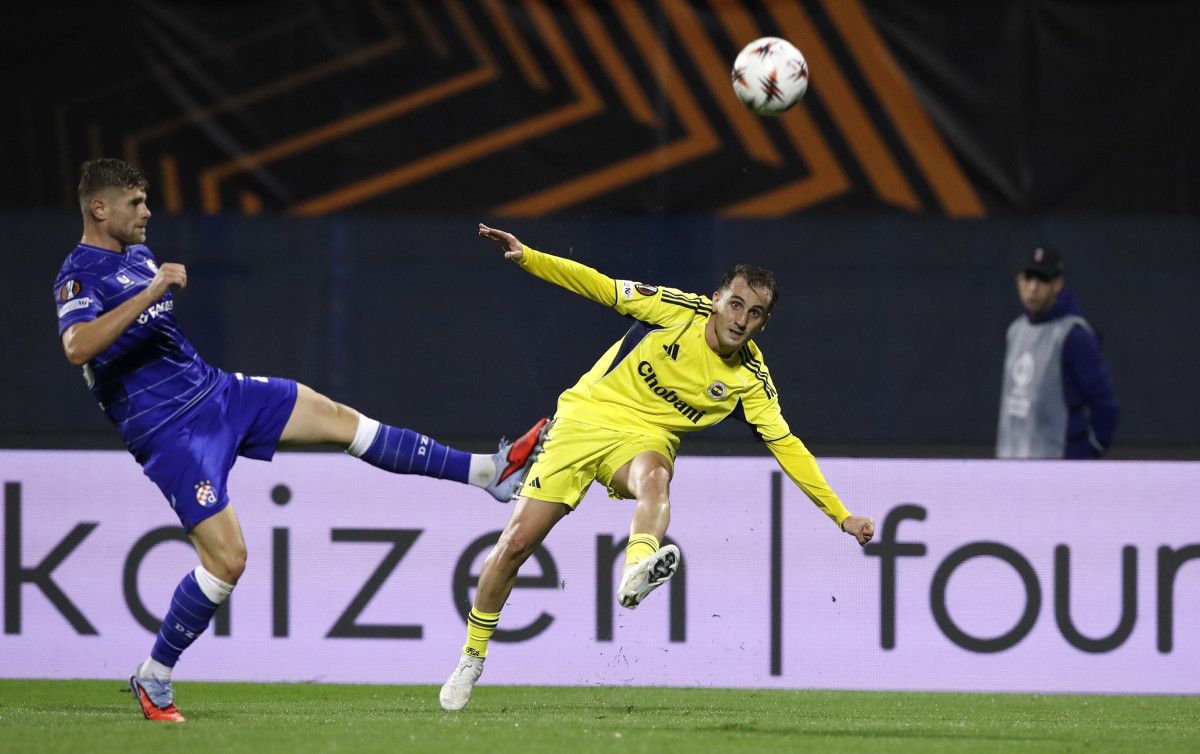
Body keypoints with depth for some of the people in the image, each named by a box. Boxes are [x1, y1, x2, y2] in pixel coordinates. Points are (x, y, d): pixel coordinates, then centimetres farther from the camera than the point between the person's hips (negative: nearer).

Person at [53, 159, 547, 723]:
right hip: (170, 432, -9)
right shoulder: (80, 275, -15)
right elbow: (78, 347, -35)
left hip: (214, 391, 9)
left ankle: (489, 472, 9)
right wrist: (151, 292, -35)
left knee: (339, 419, 5)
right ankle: (152, 678, 2)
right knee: (227, 558, -14)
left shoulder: (137, 254, 13)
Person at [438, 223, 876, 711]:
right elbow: (599, 287, -5)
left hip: (645, 437, 0)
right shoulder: (678, 310, -10)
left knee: (653, 475, -39)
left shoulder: (750, 378, -4)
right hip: (585, 416, 0)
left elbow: (785, 445, 0)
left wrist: (842, 515, -3)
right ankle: (471, 659, 14)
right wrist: (527, 256, -15)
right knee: (516, 544, -7)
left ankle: (635, 573, -69)